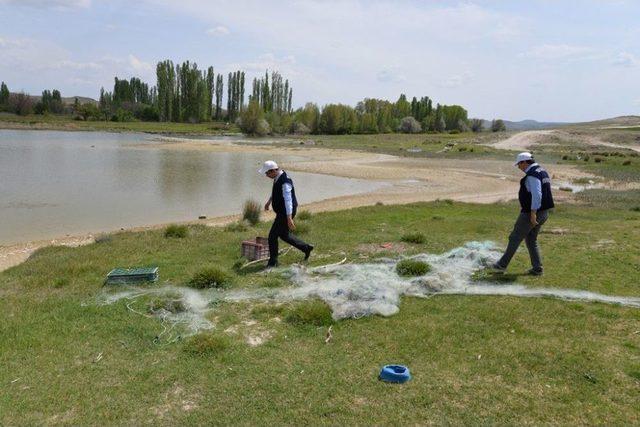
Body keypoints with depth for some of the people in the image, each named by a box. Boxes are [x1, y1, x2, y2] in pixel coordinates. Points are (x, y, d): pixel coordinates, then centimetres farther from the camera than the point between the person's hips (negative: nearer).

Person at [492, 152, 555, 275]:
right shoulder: (542, 172, 14)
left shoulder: (532, 175, -19)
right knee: (531, 240, 17)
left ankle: (503, 264, 13)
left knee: (515, 238, 2)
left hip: (531, 213, -10)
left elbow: (537, 195, -29)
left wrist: (533, 213, -28)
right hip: (542, 212, 10)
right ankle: (537, 268, 15)